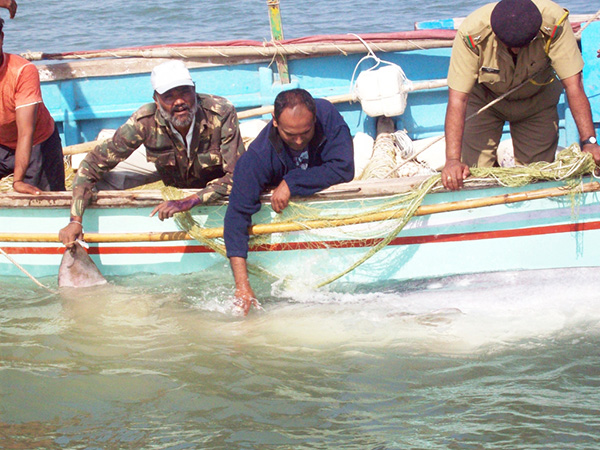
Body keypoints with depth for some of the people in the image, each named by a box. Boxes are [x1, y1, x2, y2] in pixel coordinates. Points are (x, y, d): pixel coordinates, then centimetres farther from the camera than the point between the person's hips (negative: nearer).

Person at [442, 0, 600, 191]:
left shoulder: (554, 23, -36)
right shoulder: (471, 33, -37)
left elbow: (573, 85, -33)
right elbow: (457, 99, -37)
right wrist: (452, 160, -45)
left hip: (538, 99, 1)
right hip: (484, 98, -1)